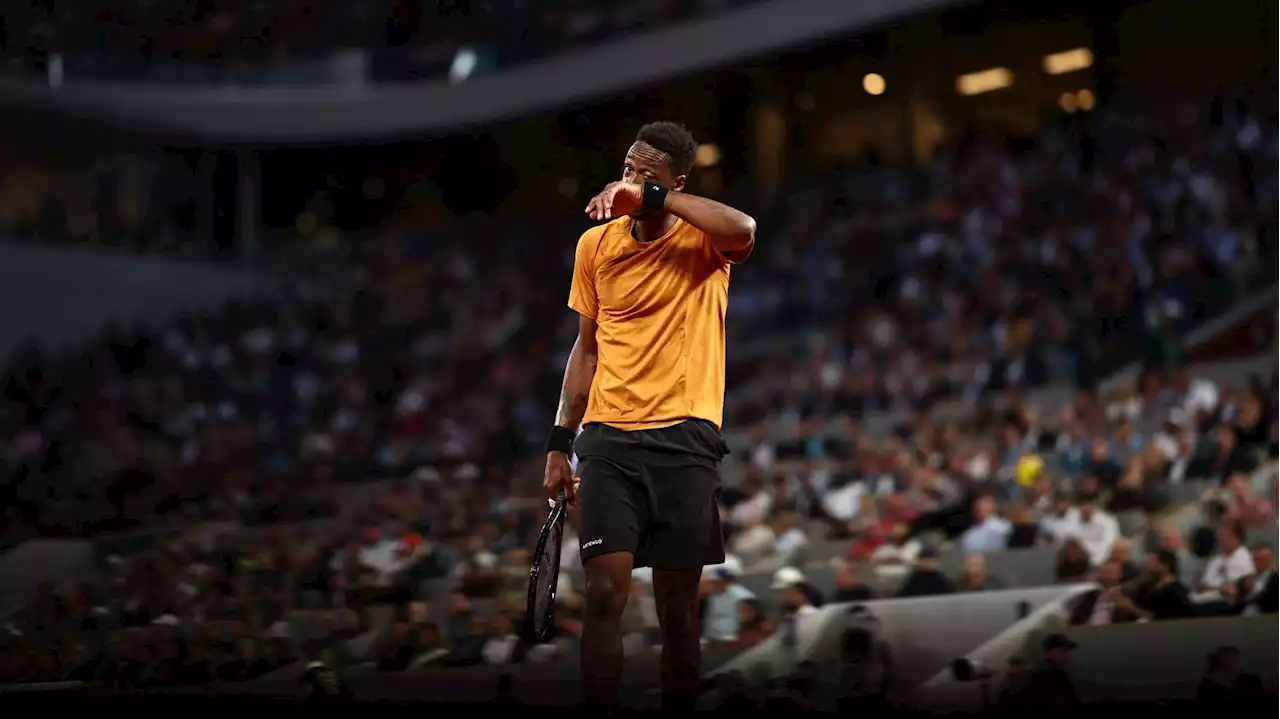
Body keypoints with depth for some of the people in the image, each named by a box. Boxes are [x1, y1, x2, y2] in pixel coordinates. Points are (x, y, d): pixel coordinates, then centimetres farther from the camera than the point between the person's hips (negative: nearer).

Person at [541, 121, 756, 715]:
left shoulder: (702, 240, 0)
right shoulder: (596, 244, 11)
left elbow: (743, 230, -26)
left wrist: (652, 196, -24)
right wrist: (560, 443, 14)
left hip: (686, 441, -2)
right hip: (608, 441, 2)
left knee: (678, 610, 1)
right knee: (604, 593, -11)